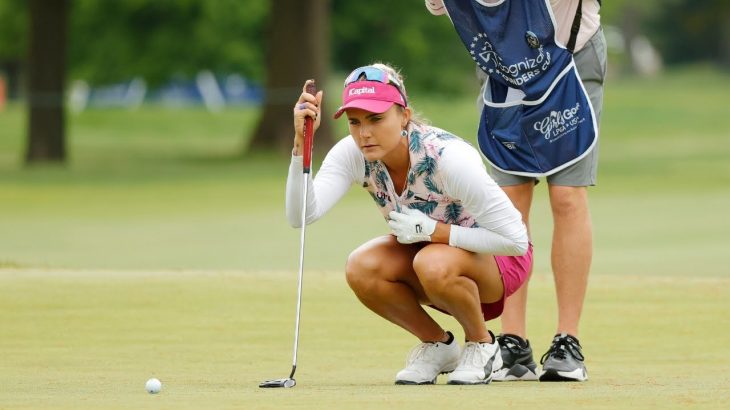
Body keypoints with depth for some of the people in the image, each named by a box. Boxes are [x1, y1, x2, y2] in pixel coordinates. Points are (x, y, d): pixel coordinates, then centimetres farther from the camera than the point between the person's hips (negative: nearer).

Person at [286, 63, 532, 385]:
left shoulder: (448, 157, -31)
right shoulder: (353, 154, -18)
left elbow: (516, 239, -29)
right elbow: (300, 215, -32)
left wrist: (433, 230, -32)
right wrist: (301, 142, -42)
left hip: (495, 259, -5)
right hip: (426, 252, 5)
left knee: (434, 264, -37)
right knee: (361, 268, -25)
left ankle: (481, 344, -8)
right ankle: (437, 345, 0)